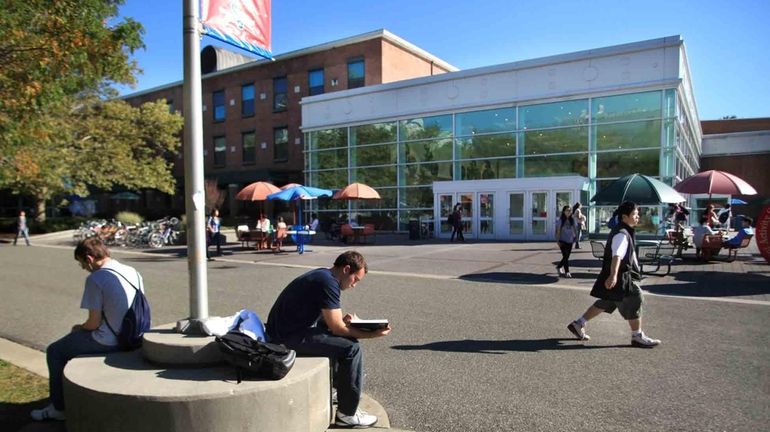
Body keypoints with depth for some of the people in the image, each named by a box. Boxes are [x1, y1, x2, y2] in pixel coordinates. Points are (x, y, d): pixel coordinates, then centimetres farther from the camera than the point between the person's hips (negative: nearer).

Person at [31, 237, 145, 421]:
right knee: (78, 340, 33)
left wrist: (79, 328, 8)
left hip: (107, 342, -8)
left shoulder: (95, 279, -18)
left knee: (54, 351, 17)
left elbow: (94, 323, -16)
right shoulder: (134, 273, 3)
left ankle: (58, 408, 26)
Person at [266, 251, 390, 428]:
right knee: (352, 349, -14)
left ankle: (339, 388, 32)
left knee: (346, 338, 20)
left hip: (289, 327, 10)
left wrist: (342, 319, 2)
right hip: (290, 336, -10)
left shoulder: (323, 275, 10)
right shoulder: (328, 283, -20)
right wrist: (372, 334, -12)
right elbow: (337, 328, -18)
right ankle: (347, 414, -4)